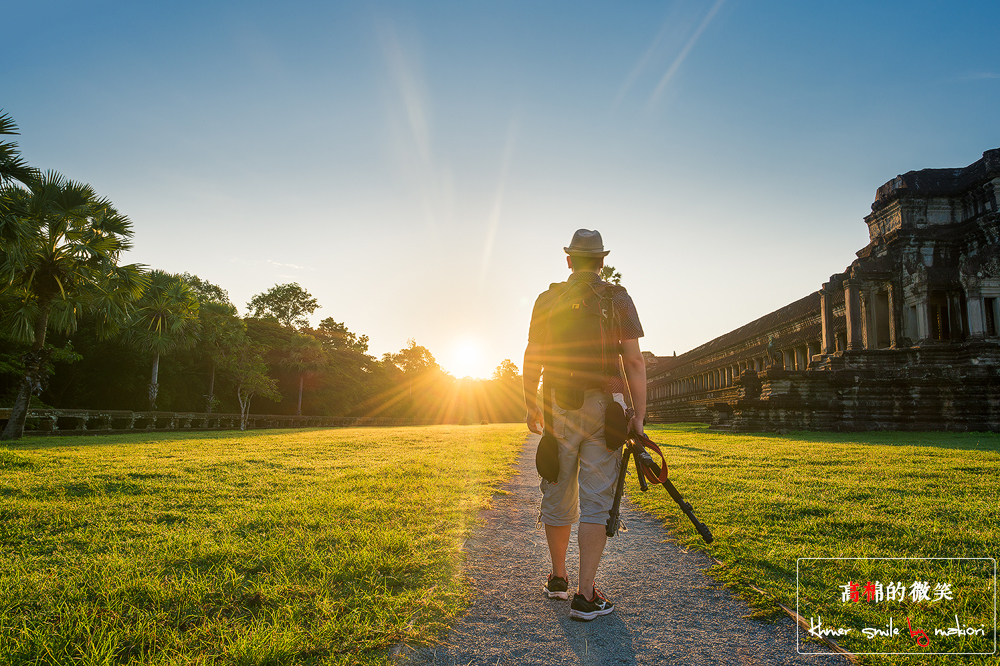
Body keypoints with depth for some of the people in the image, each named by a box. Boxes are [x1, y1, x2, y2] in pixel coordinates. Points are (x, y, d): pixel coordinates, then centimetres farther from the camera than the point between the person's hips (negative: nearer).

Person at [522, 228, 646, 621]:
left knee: (558, 496, 14)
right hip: (603, 405, -2)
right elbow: (634, 360, -5)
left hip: (558, 406, 3)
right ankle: (585, 595, 3)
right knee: (596, 500, 2)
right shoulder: (617, 298, 1)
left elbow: (531, 359, 8)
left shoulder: (547, 299, 7)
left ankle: (557, 578, 30)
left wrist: (530, 407, 18)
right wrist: (639, 415, -2)